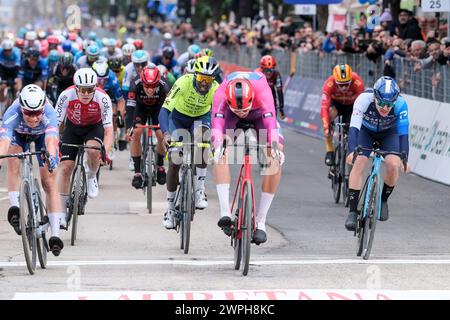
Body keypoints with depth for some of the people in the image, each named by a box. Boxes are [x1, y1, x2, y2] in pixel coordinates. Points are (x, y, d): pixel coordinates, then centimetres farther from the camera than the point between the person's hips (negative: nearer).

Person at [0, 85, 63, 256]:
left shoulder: (49, 113, -42)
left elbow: (51, 140, -57)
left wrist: (51, 156, -77)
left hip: (43, 134, -1)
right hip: (19, 134, 1)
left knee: (49, 182, -9)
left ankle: (55, 234, -10)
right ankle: (15, 207, -30)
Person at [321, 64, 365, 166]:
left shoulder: (358, 83, -35)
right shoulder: (329, 84, -35)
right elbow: (324, 108, -39)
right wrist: (326, 129, -49)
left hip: (351, 105, 1)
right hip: (336, 103, -1)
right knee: (330, 113, -32)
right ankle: (330, 151, -23)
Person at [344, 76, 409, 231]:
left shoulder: (400, 104, -35)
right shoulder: (364, 99, -38)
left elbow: (403, 132, -37)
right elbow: (354, 128, -44)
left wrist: (404, 158, -50)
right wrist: (352, 151, -60)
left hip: (389, 133, 1)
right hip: (366, 130, 0)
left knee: (393, 165, -21)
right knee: (358, 163, -21)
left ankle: (383, 200, 6)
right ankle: (353, 211, -15)